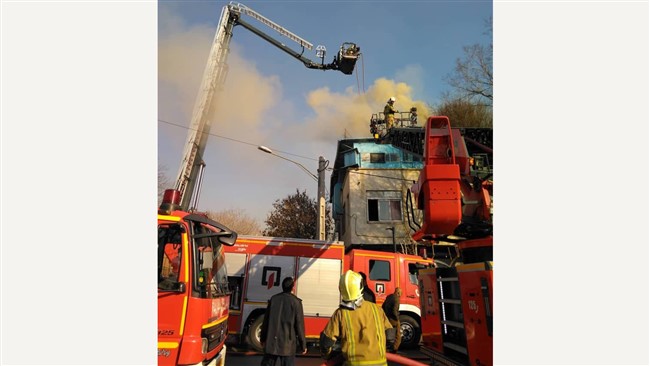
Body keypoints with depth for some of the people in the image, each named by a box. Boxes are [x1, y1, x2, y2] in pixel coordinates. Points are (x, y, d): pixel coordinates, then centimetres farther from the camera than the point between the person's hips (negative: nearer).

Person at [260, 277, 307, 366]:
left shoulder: (273, 298, 3)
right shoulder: (296, 301, -9)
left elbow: (266, 320, 8)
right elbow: (299, 324, -8)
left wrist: (263, 338, 20)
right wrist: (303, 345, 0)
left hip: (272, 341, 4)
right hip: (287, 342, -4)